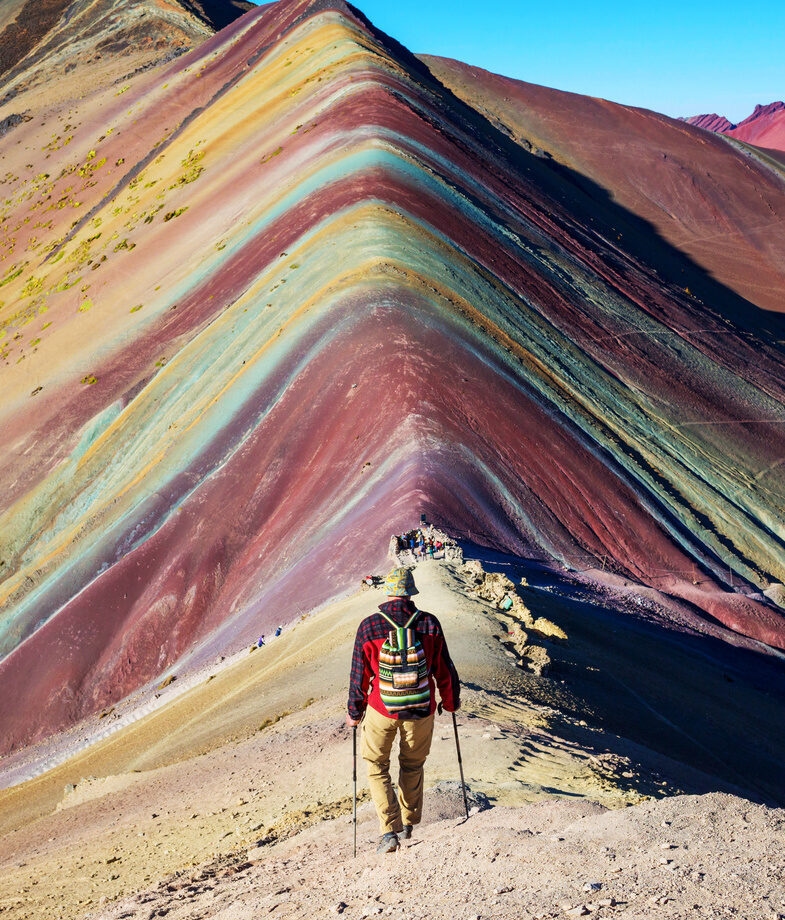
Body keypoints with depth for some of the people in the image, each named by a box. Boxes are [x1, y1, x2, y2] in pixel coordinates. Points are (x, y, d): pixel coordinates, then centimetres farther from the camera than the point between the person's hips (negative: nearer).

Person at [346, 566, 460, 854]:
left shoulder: (369, 626, -12)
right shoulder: (429, 623, -9)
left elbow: (359, 675, -5)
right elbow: (444, 669, 0)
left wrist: (354, 712, 9)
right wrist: (451, 701, 17)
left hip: (382, 710, -2)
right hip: (421, 710, 2)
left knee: (376, 766, 13)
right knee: (413, 766, 22)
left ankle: (390, 830, 2)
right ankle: (408, 823, 34)